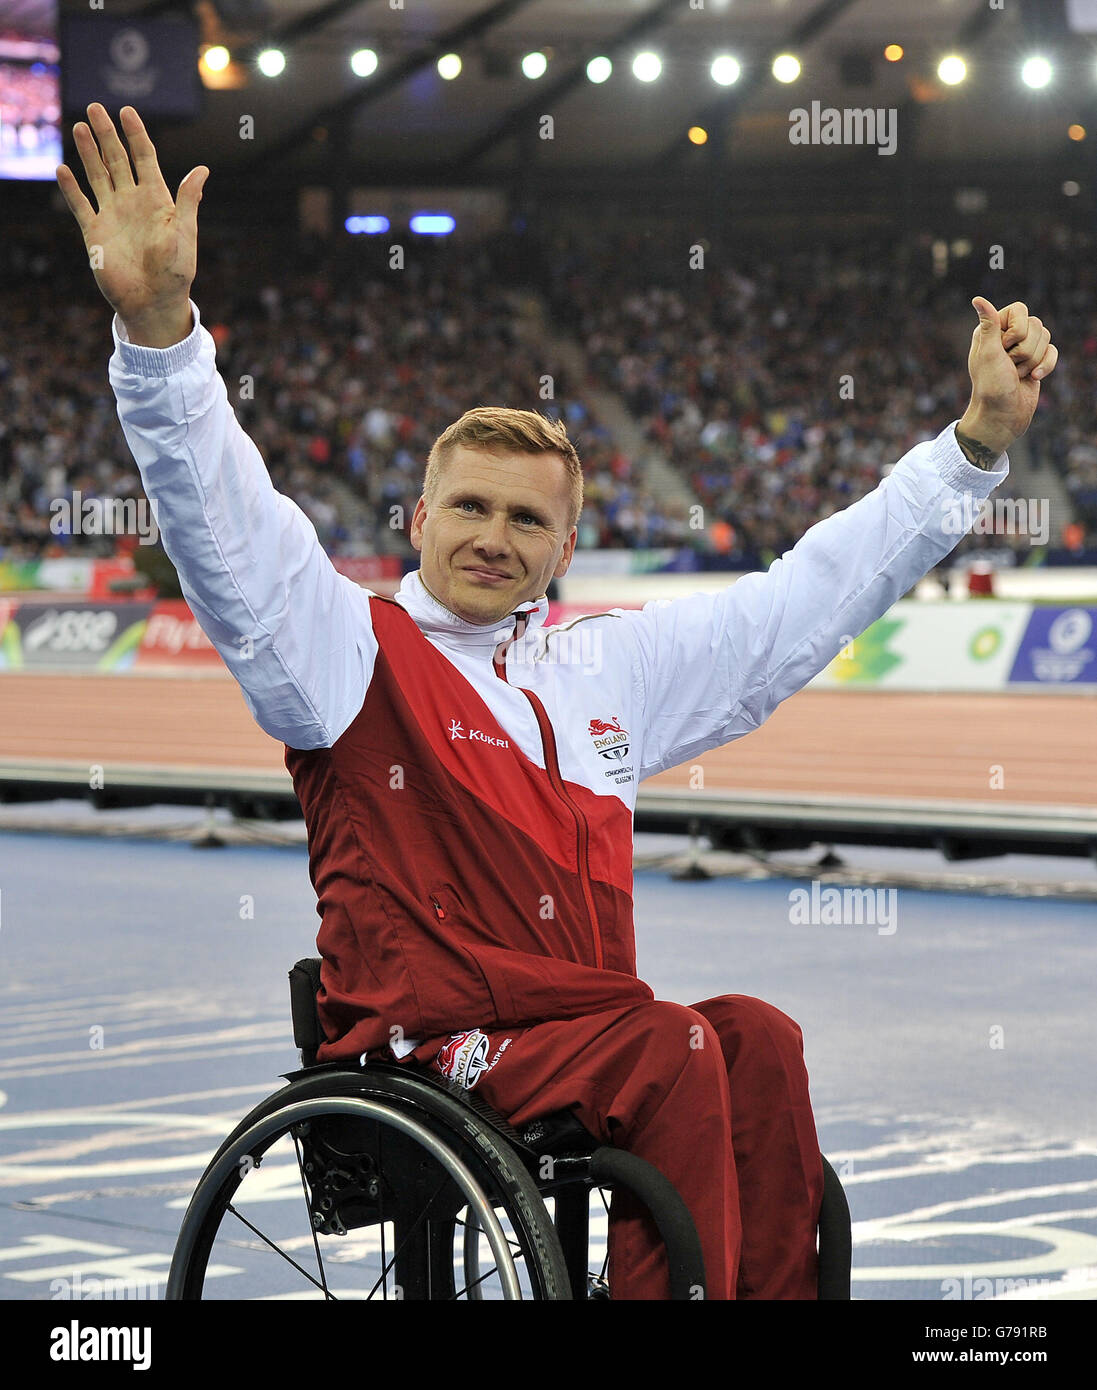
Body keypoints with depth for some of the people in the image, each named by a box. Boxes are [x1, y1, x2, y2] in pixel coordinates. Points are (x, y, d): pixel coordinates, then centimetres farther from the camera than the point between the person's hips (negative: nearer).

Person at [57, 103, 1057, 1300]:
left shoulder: (609, 667, 20)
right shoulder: (357, 650, 4)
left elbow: (803, 602, 24)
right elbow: (227, 528, -12)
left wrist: (979, 438, 23)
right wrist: (158, 328, -29)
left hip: (588, 1036, 5)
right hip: (421, 1054, -5)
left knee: (756, 1037, -23)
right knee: (679, 1052, -28)